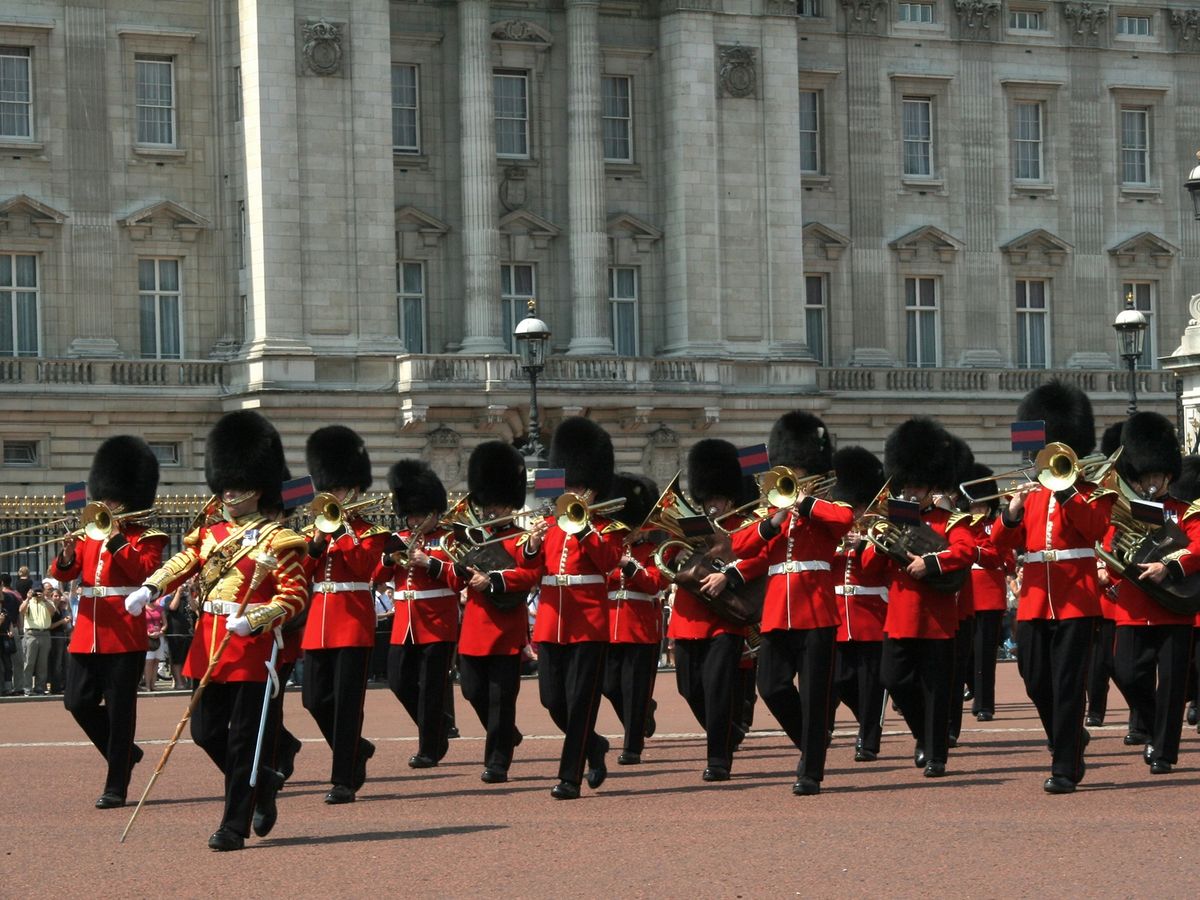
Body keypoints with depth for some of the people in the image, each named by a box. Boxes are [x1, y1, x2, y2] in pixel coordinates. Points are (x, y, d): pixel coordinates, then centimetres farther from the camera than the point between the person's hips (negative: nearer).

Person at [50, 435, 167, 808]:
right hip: (87, 633, 6)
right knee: (78, 701, 2)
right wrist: (66, 557, -16)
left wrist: (118, 542, -20)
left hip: (124, 634, -6)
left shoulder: (147, 538, 0)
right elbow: (63, 574, 6)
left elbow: (148, 571, -17)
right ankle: (124, 753, 24)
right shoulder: (89, 534, 14)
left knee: (120, 709, -3)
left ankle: (116, 787, 3)